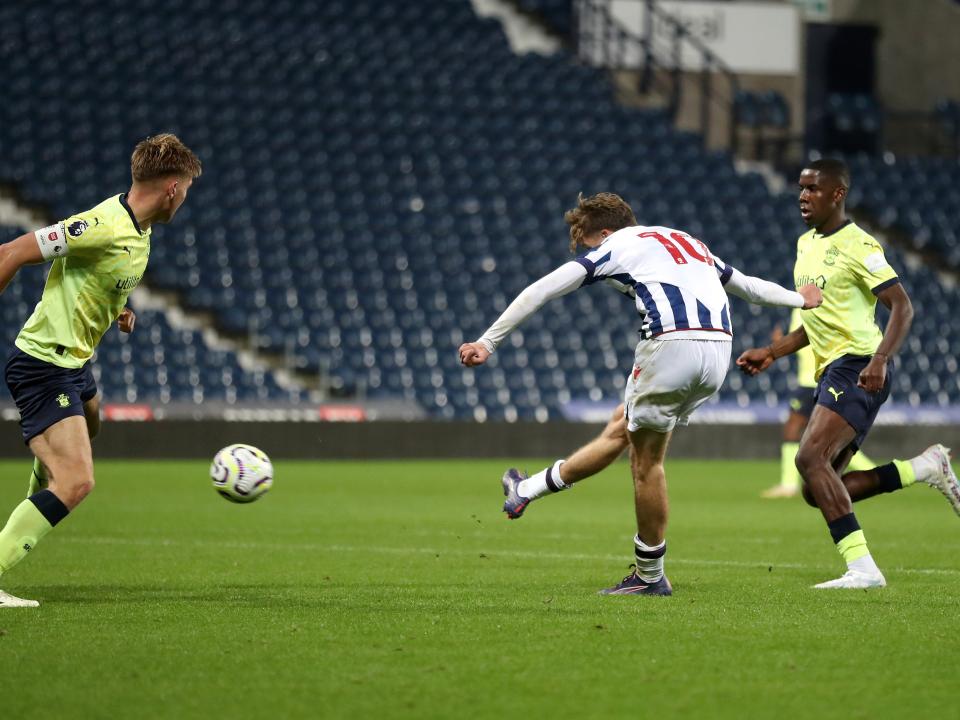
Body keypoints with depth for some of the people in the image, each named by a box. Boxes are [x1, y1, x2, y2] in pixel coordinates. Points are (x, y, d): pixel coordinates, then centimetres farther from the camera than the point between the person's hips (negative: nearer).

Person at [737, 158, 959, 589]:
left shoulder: (856, 245, -10)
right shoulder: (806, 244, 18)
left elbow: (902, 306, -15)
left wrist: (879, 360, -29)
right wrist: (771, 353, 20)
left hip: (857, 368, -10)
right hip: (831, 373, 10)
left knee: (811, 458, -25)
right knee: (818, 491, 4)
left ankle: (862, 567, -27)